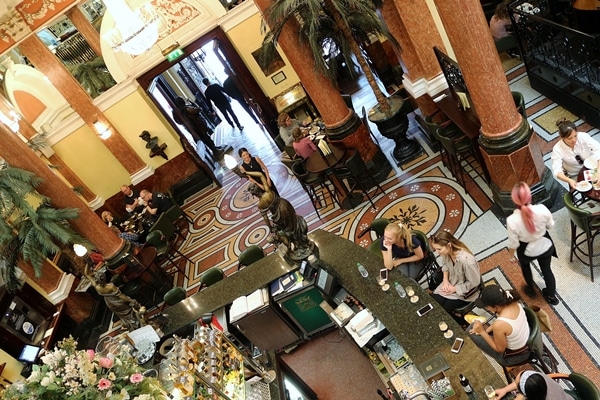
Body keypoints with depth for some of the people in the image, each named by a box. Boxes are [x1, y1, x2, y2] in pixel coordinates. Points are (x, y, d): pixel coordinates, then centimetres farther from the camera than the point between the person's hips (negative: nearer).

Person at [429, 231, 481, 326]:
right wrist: (445, 280, -6)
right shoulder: (447, 251, -17)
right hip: (450, 284, 6)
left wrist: (454, 289, -16)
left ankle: (463, 323, 19)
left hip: (464, 292, -6)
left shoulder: (466, 260, -37)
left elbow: (474, 283, -22)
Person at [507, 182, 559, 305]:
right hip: (545, 245, 2)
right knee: (546, 269, 27)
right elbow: (550, 225, -7)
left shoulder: (512, 220, -35)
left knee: (525, 265, 33)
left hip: (527, 251, -2)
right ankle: (551, 296, 51)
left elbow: (513, 243, -20)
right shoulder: (542, 209, -29)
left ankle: (531, 289, 56)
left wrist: (511, 255, -1)